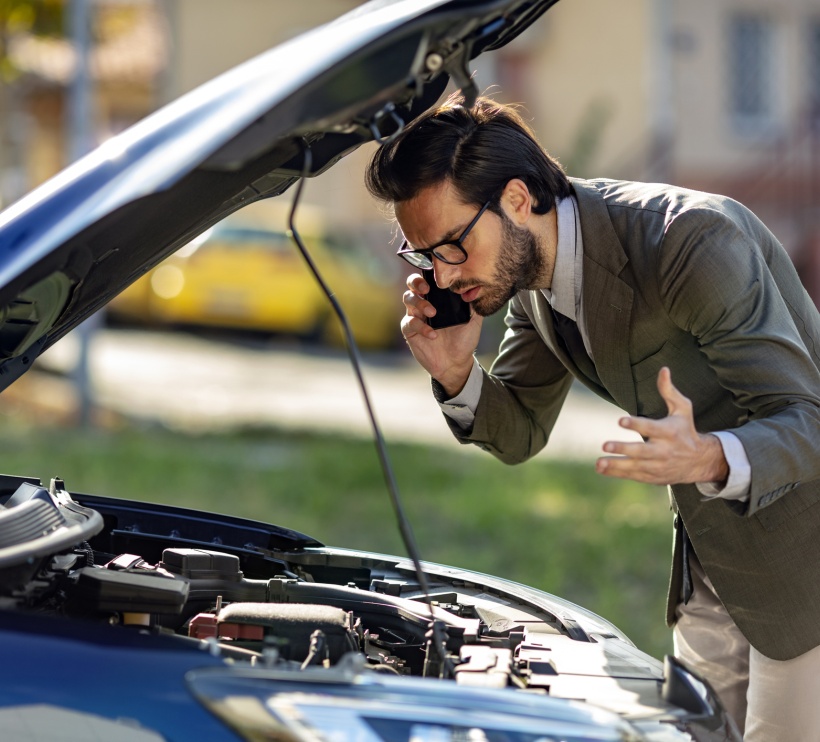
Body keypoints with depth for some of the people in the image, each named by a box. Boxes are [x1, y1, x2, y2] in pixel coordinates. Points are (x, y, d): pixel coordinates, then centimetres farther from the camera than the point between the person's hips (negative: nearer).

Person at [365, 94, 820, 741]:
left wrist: (709, 460, -49)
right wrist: (456, 373, -15)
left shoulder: (693, 239, -30)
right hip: (710, 547, 8)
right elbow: (520, 434, 7)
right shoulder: (528, 275, -4)